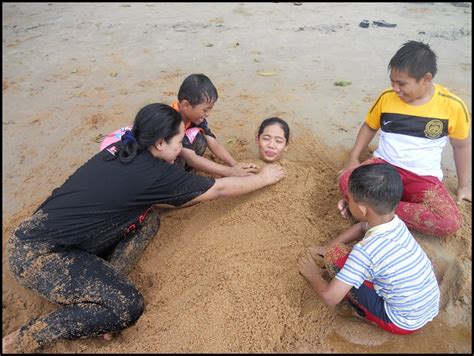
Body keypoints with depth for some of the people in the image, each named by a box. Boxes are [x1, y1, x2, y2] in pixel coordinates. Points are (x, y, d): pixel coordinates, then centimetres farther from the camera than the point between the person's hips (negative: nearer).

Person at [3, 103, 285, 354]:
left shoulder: (121, 150, 2)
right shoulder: (154, 173, -20)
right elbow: (219, 189, -9)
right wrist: (264, 178, 5)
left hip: (40, 232, 9)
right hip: (35, 254, -8)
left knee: (148, 218, 3)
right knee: (128, 306, -19)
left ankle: (100, 291, 2)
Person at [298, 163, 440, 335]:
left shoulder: (365, 251, -31)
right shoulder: (396, 222, -9)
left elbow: (330, 297, -27)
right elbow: (362, 226, 13)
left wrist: (313, 275, -6)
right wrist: (325, 247, 13)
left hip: (402, 323, -7)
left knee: (334, 255, -15)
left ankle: (364, 312, 4)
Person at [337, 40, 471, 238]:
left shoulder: (452, 106, -7)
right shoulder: (386, 97, -4)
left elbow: (462, 145, 7)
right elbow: (369, 127, 13)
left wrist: (463, 185, 13)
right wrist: (353, 159, 3)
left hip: (423, 177, 1)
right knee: (346, 181, -31)